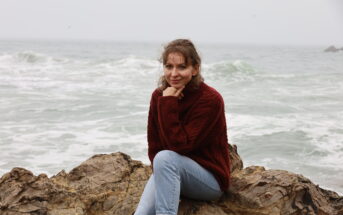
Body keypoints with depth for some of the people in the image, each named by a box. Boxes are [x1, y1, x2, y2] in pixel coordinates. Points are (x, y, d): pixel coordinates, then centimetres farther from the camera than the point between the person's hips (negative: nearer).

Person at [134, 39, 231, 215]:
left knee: (165, 158, -34)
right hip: (171, 173, 5)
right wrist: (161, 172, -15)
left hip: (210, 179, -4)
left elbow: (180, 145, -22)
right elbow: (154, 146, 2)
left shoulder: (210, 100, -17)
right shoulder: (158, 96, 0)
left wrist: (168, 104, -23)